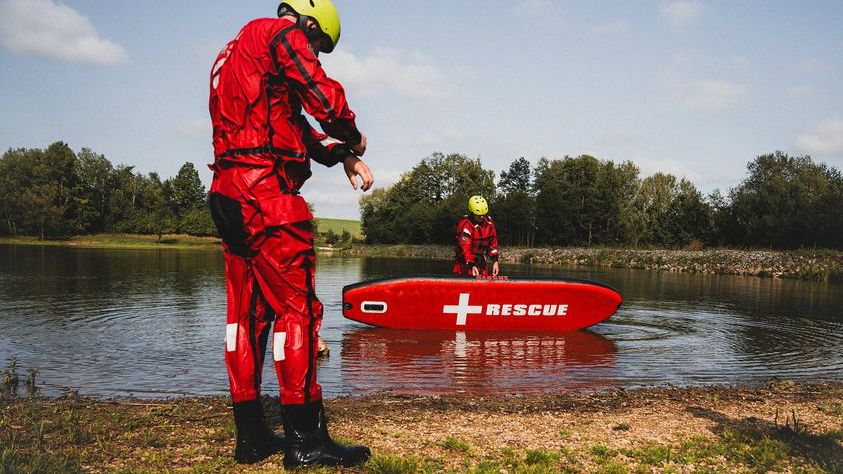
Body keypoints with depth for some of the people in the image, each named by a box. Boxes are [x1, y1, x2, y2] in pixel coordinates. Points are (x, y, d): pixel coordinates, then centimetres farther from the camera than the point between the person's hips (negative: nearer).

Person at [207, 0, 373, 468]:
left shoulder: (237, 50, 30)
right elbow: (325, 98, -11)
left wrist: (340, 155, 16)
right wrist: (353, 138, 8)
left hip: (229, 194, 10)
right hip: (266, 190, -10)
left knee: (247, 310, 9)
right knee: (296, 306, -8)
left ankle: (251, 435, 15)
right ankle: (305, 439, -4)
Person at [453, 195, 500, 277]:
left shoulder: (488, 222, 1)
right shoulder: (465, 225, -19)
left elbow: (493, 242, 6)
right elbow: (465, 248, -25)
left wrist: (495, 261, -3)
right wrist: (472, 266, -36)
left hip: (481, 260, 6)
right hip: (466, 262, -6)